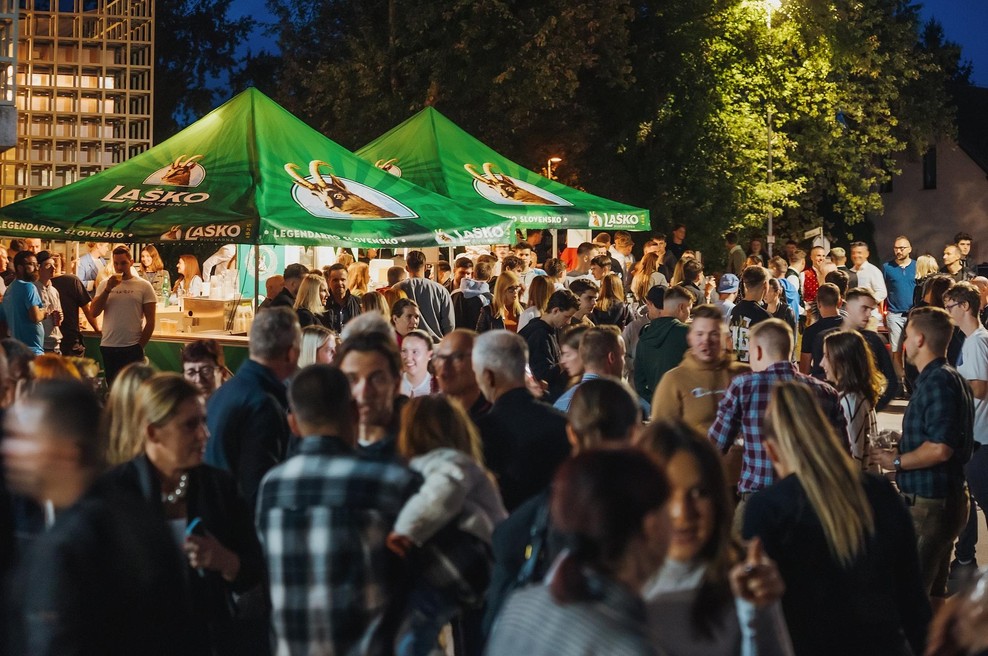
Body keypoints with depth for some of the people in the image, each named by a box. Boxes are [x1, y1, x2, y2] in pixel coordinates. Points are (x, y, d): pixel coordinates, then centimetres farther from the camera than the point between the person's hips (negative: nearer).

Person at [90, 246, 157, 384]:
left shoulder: (144, 286, -1)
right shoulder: (105, 284, 8)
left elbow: (150, 321, -1)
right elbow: (94, 313, -1)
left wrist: (140, 346, -5)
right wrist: (108, 289, -10)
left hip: (132, 348, -3)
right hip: (108, 347, 3)